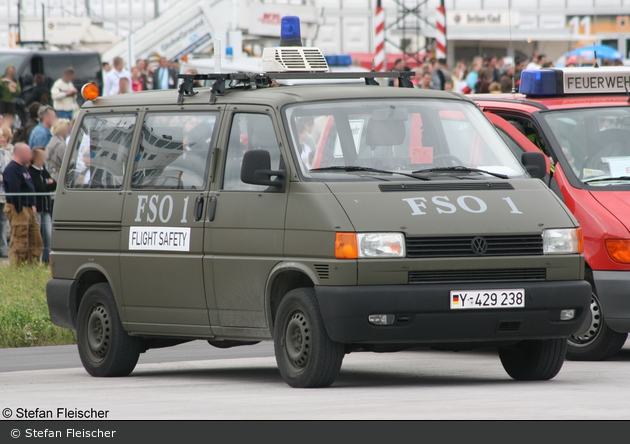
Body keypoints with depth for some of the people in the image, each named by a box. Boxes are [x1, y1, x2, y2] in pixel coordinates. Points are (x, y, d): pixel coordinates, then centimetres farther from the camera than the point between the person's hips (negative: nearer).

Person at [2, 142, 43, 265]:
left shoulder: (23, 167, 17)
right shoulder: (12, 169, -15)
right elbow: (14, 191, -21)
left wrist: (32, 205, 14)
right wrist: (20, 210, -22)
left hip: (28, 209, 10)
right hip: (18, 209, -10)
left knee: (36, 240, 11)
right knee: (19, 243, -8)